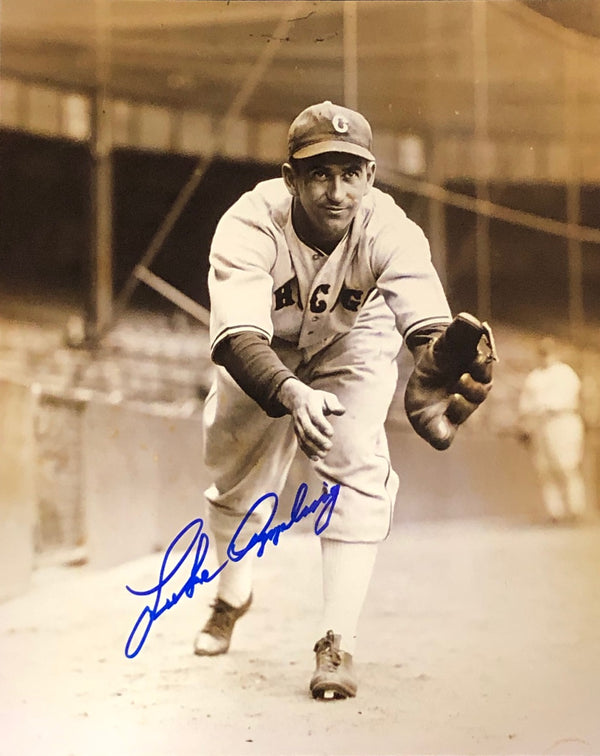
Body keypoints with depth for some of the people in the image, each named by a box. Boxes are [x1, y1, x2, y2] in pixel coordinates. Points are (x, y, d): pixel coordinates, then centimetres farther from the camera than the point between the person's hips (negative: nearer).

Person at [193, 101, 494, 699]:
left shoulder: (387, 230, -34)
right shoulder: (250, 224, -35)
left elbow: (429, 325, -49)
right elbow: (238, 337, -47)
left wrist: (431, 381, -73)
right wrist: (290, 394, -68)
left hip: (353, 344, 0)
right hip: (263, 352, 1)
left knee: (357, 466, -21)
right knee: (234, 481, 7)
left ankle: (338, 643, -13)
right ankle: (232, 596, 40)